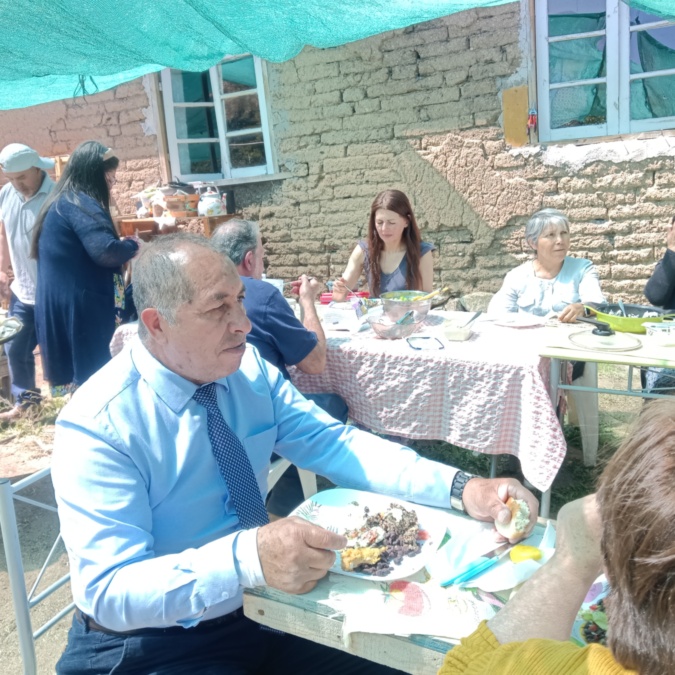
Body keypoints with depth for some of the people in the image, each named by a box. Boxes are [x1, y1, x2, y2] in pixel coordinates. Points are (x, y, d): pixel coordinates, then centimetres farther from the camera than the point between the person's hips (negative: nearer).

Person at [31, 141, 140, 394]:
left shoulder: (59, 202, 17)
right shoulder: (81, 204, -13)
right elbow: (106, 251, -26)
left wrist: (123, 246, 14)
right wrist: (132, 245, -7)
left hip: (57, 307, 10)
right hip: (81, 309, -10)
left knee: (70, 378, 14)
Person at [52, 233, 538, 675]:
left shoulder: (249, 368, -5)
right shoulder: (96, 428, -22)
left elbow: (334, 443, -7)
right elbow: (110, 591, -26)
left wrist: (459, 488, -19)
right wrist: (247, 558, -42)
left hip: (253, 615, 5)